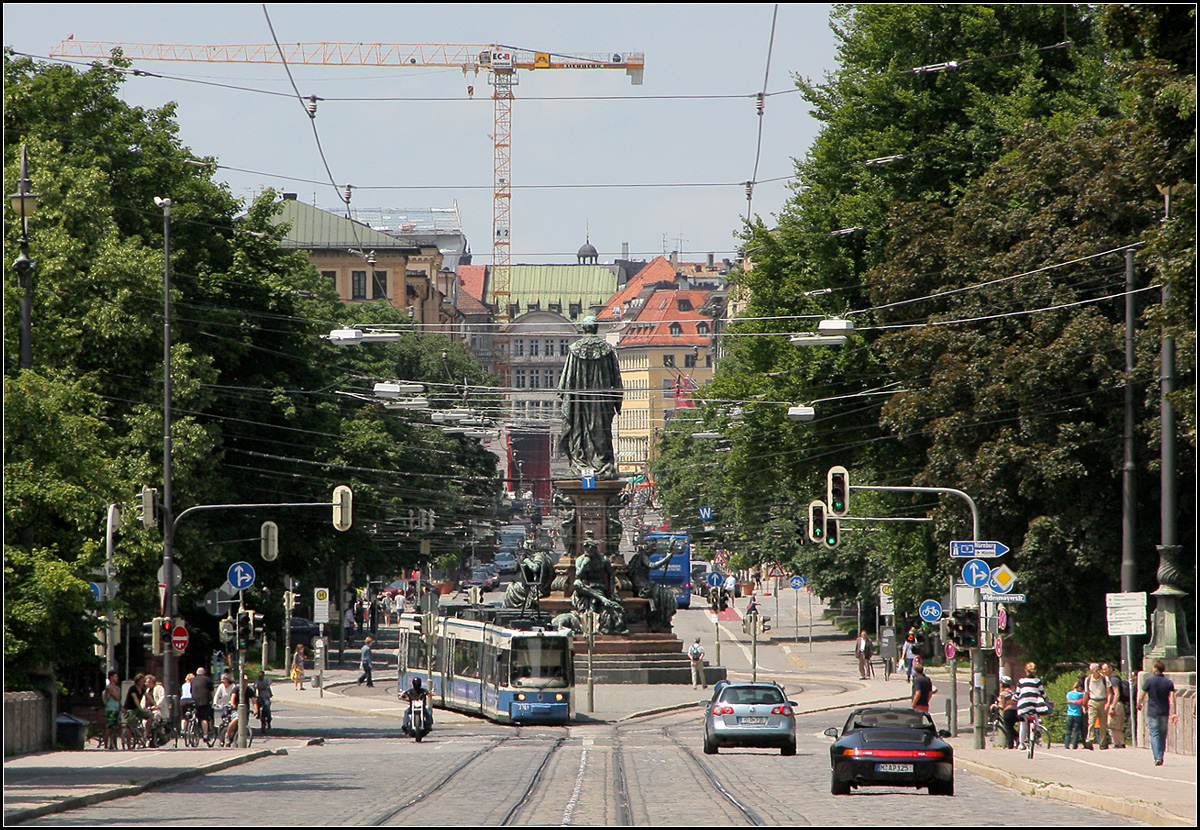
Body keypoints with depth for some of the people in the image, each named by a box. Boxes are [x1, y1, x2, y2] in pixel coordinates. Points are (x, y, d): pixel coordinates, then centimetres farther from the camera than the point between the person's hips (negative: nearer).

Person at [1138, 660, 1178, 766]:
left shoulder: (1149, 681, -6)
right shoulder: (1169, 682, 1)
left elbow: (1141, 695, -2)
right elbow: (1171, 698, -7)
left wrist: (1139, 705, 18)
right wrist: (1173, 713, -8)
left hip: (1152, 712, -3)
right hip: (1164, 713, 3)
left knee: (1154, 735, -5)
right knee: (1163, 735, 15)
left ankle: (1157, 757, -19)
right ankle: (1161, 756, 21)